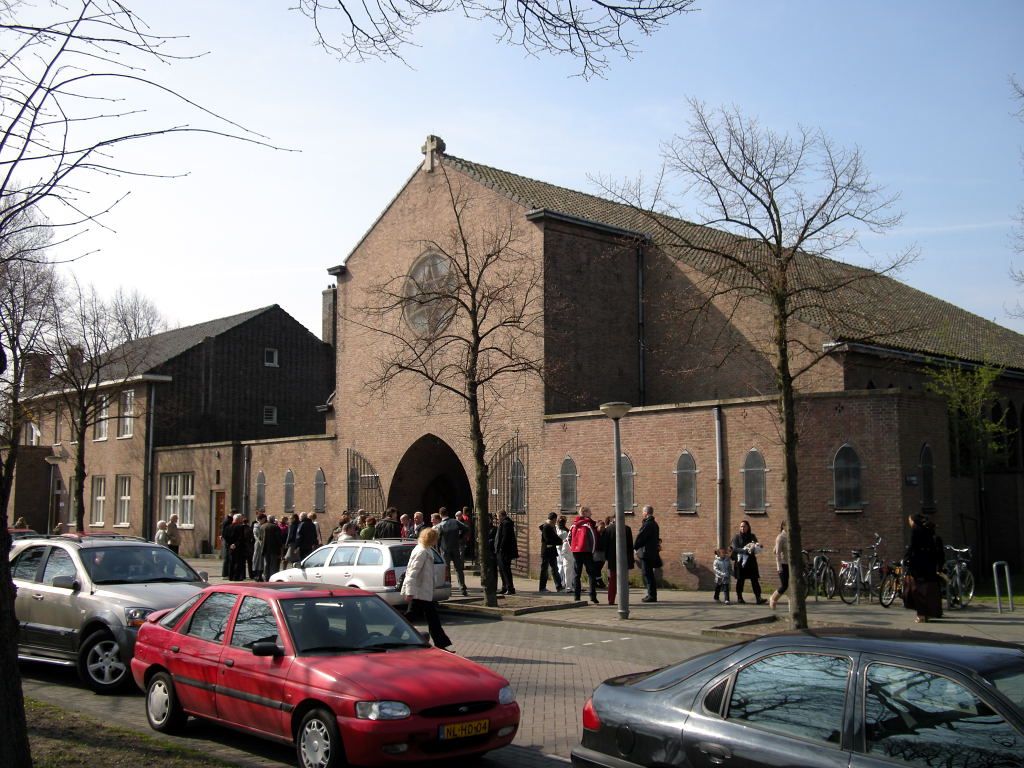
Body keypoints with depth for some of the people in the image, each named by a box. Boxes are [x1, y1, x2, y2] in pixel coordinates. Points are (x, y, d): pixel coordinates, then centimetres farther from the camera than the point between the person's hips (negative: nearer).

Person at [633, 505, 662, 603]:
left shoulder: (647, 524, -16)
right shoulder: (654, 523, 14)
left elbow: (640, 537, -14)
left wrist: (635, 547, 0)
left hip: (646, 552, -10)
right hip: (652, 552, 10)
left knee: (648, 574, -6)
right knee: (650, 574, 15)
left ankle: (651, 596, -5)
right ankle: (651, 594, 20)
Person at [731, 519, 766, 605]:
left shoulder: (752, 536, 12)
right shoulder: (737, 537, 3)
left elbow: (757, 547, 11)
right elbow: (735, 549, -9)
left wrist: (756, 546, -14)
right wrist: (746, 551, -22)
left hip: (751, 561, 2)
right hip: (740, 561, -2)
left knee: (755, 579, -6)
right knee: (740, 580, 4)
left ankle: (758, 598, -11)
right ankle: (739, 597, 14)